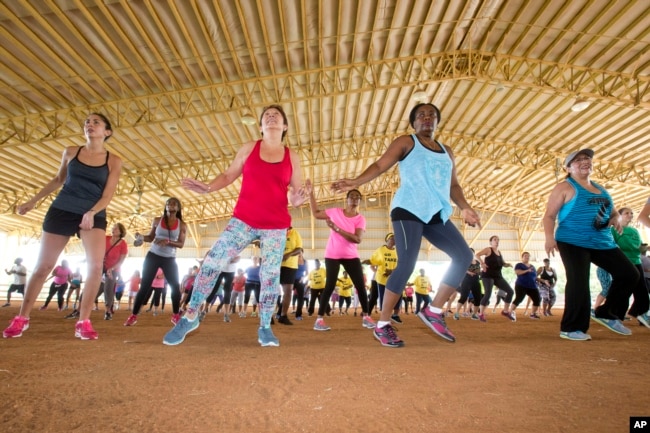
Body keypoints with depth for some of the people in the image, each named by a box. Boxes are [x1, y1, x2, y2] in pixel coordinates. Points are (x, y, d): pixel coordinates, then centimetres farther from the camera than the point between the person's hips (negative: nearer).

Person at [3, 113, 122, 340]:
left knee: (96, 266, -19)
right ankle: (22, 318, 25)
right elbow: (58, 180, 20)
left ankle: (83, 322, -7)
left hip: (95, 216, -2)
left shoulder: (114, 161, -1)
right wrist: (33, 200, 20)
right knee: (43, 266, 7)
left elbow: (107, 195, -5)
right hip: (61, 211, 2)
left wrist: (91, 213, -21)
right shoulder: (70, 152, 6)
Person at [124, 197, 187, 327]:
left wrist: (167, 242, -24)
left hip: (170, 259, 0)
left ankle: (176, 316, 12)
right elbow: (151, 237, 7)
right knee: (144, 286, -2)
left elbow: (181, 244, -8)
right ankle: (133, 316, 8)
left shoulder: (182, 225, -2)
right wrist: (141, 237, -14)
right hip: (153, 256, 0)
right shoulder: (157, 221, 1)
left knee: (176, 287, -4)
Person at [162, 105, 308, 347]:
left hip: (276, 226, 0)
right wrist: (208, 188, -5)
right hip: (243, 220, 0)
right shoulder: (249, 148, 7)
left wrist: (296, 200, -15)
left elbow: (298, 192, 7)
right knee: (213, 262, -7)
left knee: (270, 275, 1)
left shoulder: (292, 157, 6)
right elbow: (229, 175, 11)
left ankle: (265, 328, 17)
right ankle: (190, 317, 10)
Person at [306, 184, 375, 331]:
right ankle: (319, 319, 1)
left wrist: (336, 228, -25)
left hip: (351, 256, 2)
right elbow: (316, 213, 11)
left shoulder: (360, 219, -5)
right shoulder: (335, 212, -2)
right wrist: (311, 193, 7)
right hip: (332, 255, -1)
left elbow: (357, 239, -19)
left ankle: (366, 317, 17)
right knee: (330, 286, -7)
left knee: (361, 285, 2)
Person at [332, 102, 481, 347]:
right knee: (407, 265, -16)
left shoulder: (446, 152, 24)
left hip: (437, 214, 7)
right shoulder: (405, 143, 7)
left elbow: (453, 185, 22)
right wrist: (356, 182, -20)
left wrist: (465, 208, 5)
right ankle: (382, 325, -4)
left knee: (464, 256, -3)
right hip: (408, 209, -7)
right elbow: (380, 165, -4)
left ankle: (434, 311, 6)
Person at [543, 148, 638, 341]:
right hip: (573, 242, -7)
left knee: (629, 274, 6)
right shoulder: (565, 188, -3)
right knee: (578, 283, -11)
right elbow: (549, 215, -9)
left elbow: (612, 210, 30)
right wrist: (549, 237, -25)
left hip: (603, 242, 8)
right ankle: (571, 328, -1)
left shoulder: (600, 189, 19)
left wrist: (615, 219, 5)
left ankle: (607, 314, 21)